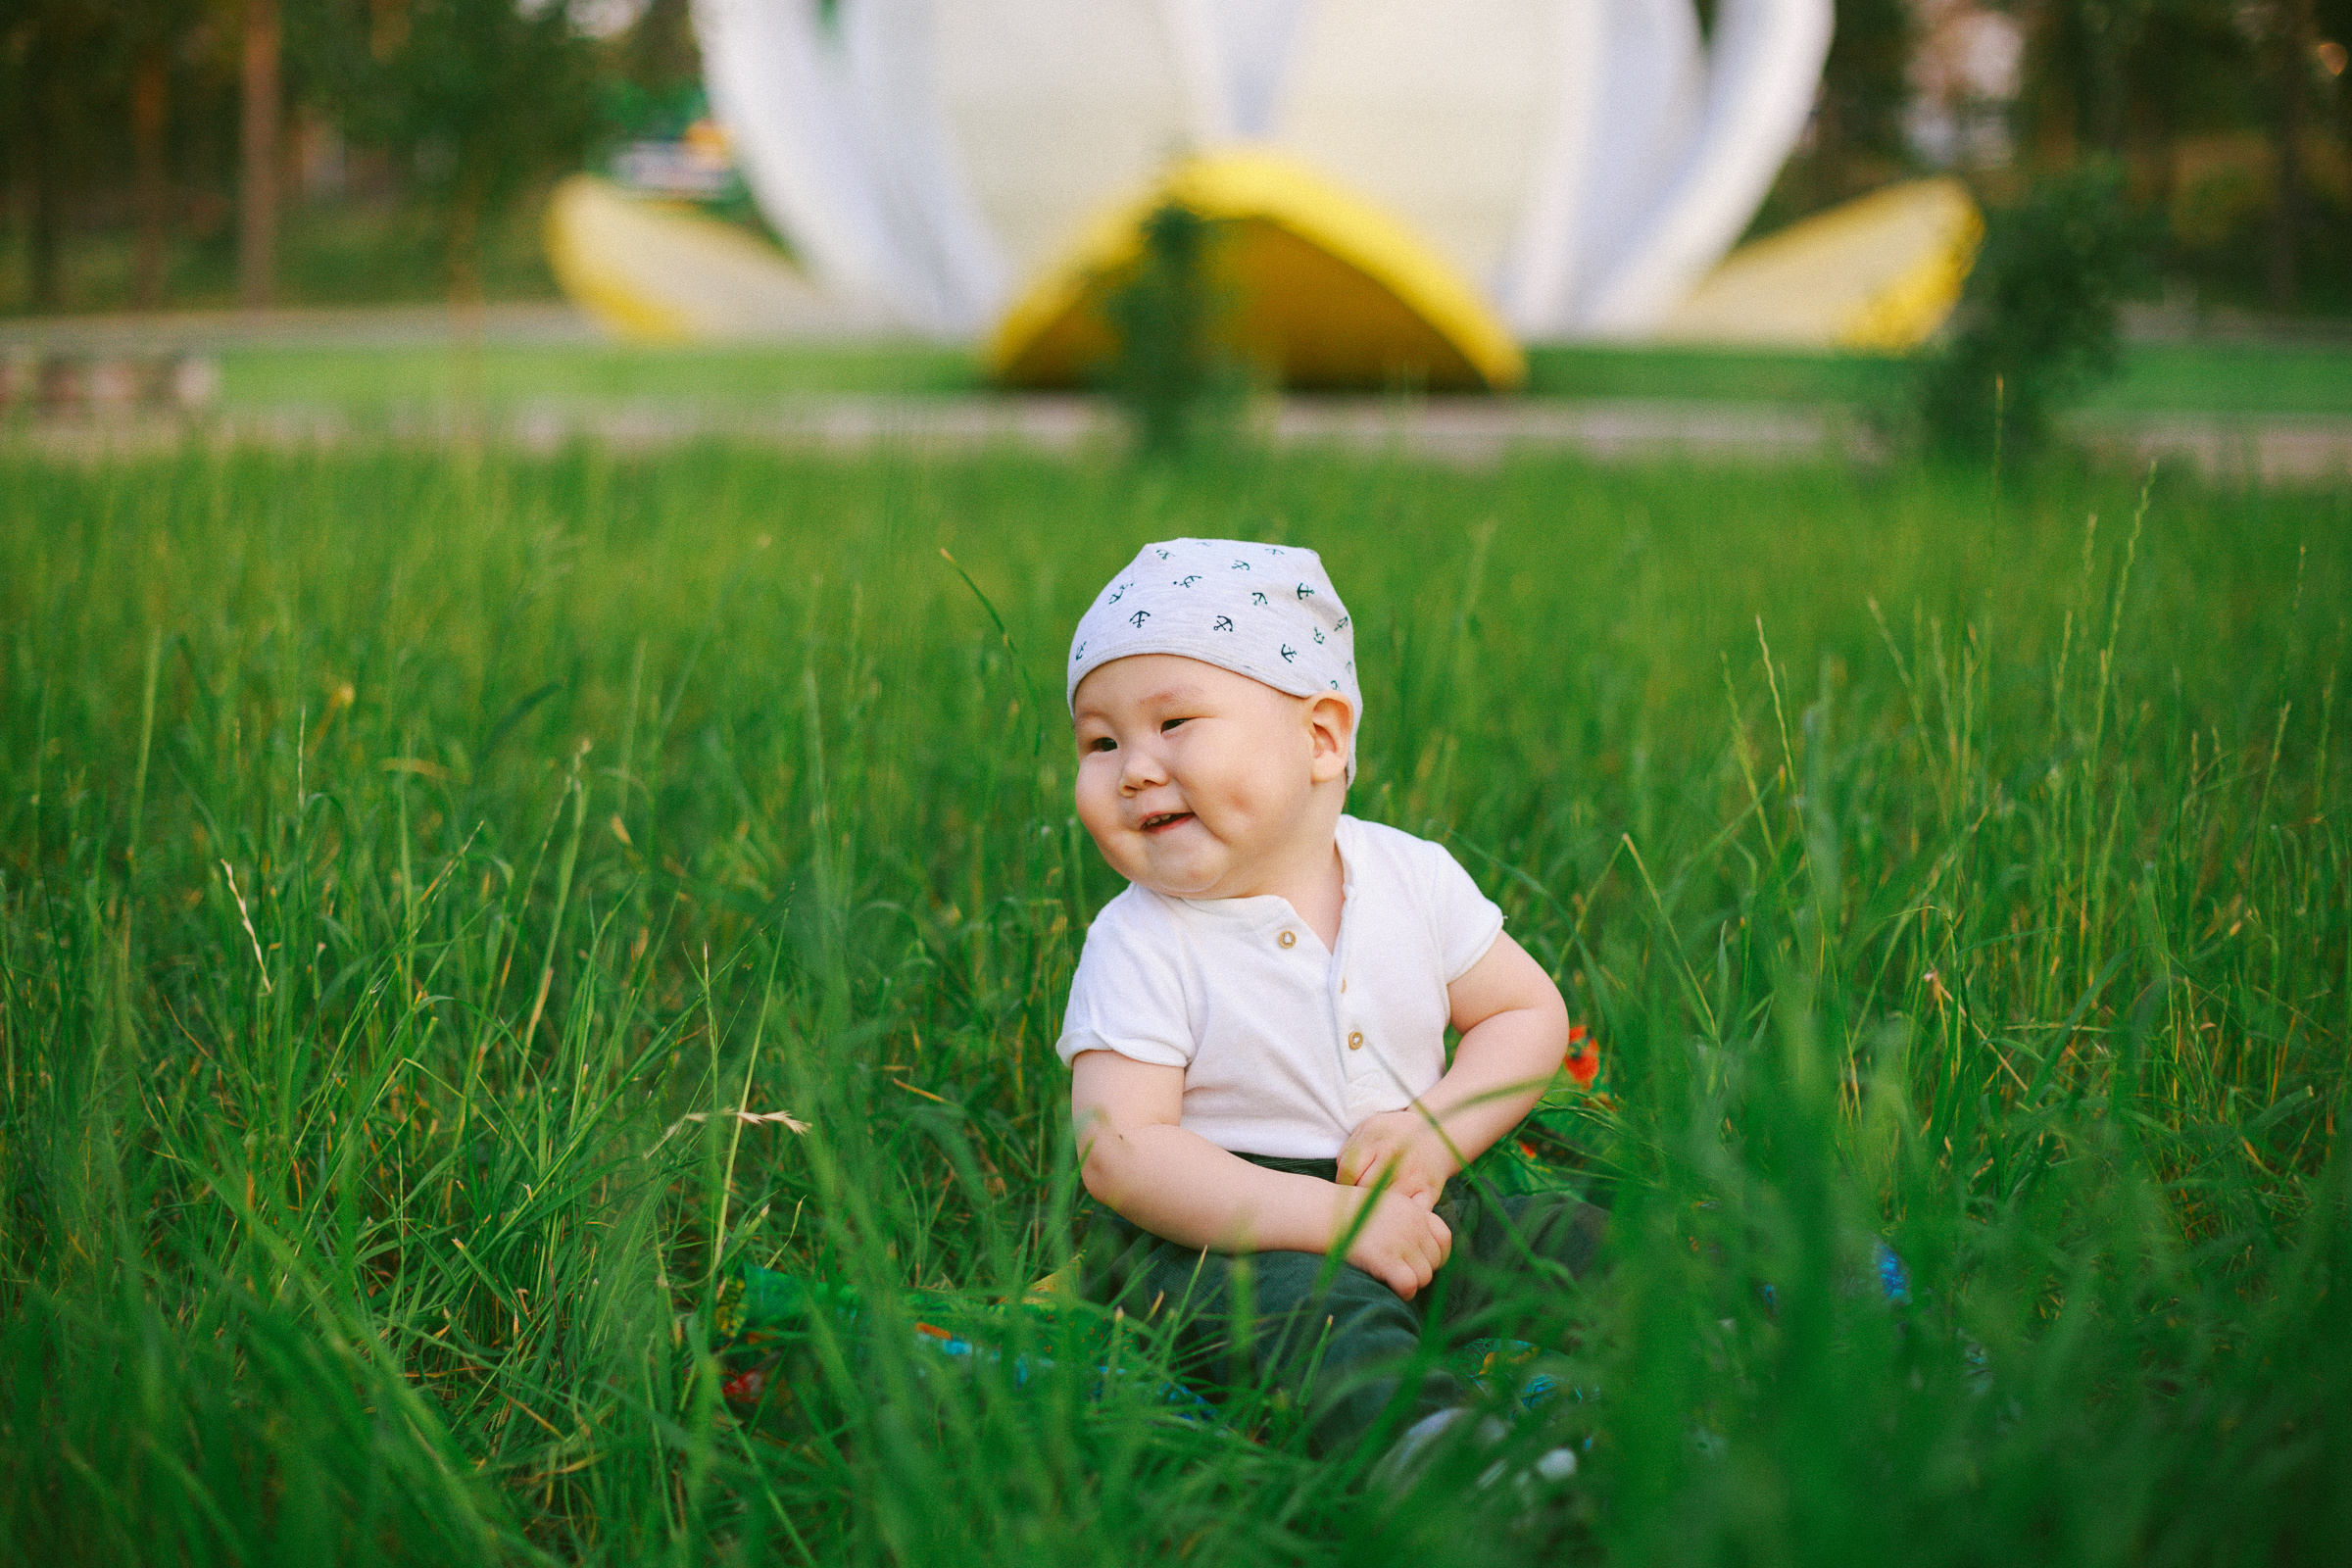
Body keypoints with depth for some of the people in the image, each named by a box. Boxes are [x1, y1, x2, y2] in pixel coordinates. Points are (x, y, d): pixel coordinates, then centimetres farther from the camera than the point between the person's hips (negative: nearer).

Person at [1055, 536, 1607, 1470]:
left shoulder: (1413, 878, 1)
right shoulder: (1139, 947, -12)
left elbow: (1529, 1014, 10)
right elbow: (1119, 1151, -20)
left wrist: (1439, 1130, -11)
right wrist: (1333, 1217, -27)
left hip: (1406, 1214, 6)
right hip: (1213, 1226, -5)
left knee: (1581, 1242, -11)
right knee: (1310, 1306, -35)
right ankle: (1425, 1433, -55)